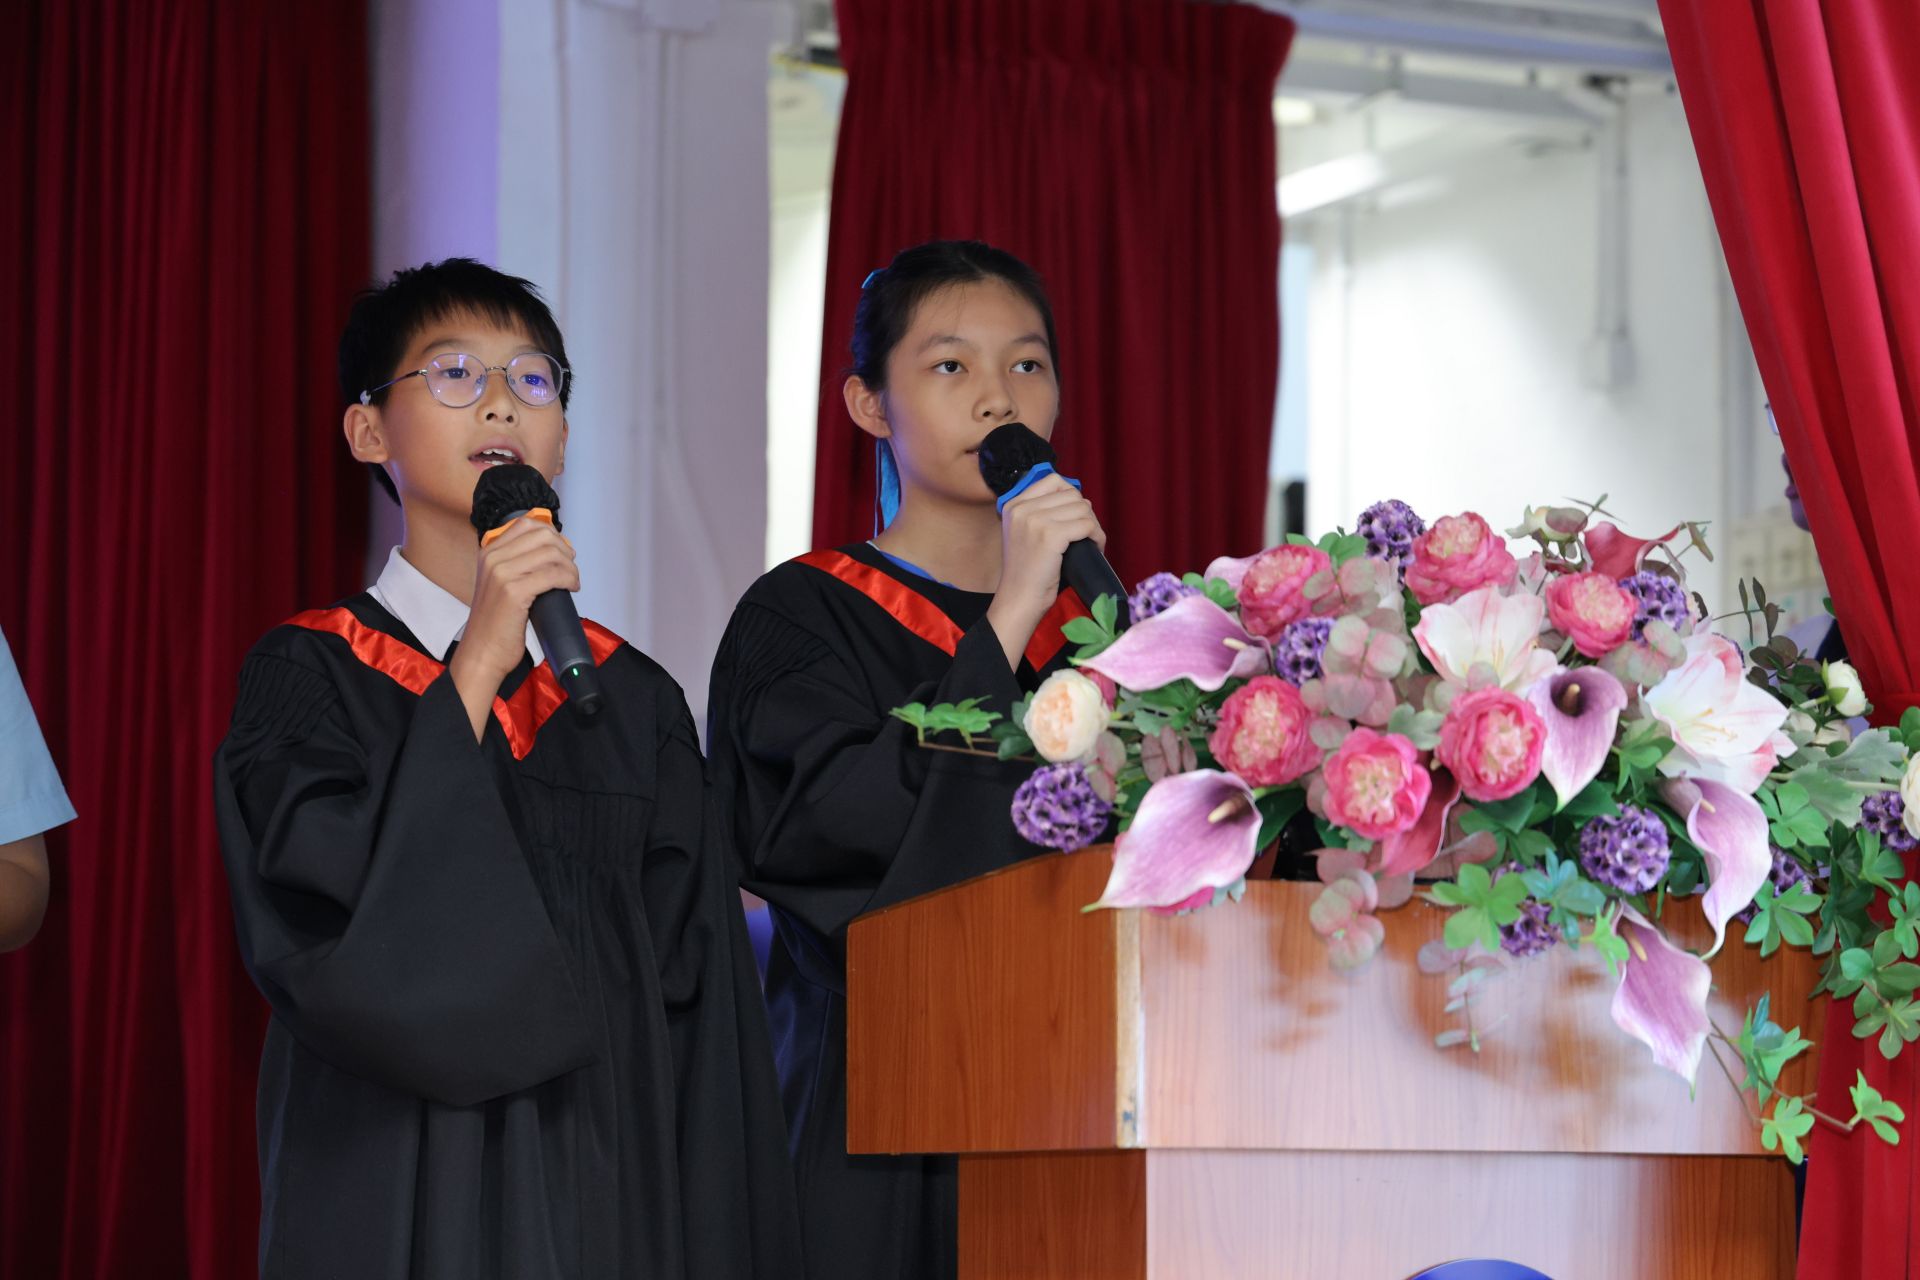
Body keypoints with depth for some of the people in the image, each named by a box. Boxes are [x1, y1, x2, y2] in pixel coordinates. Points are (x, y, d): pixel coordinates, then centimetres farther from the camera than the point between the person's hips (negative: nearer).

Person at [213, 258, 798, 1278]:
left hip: (610, 1193, 3)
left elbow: (695, 1000, 6)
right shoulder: (308, 677, -2)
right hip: (397, 1194, -3)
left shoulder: (634, 701, 8)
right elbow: (328, 941, -18)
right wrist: (476, 671, -18)